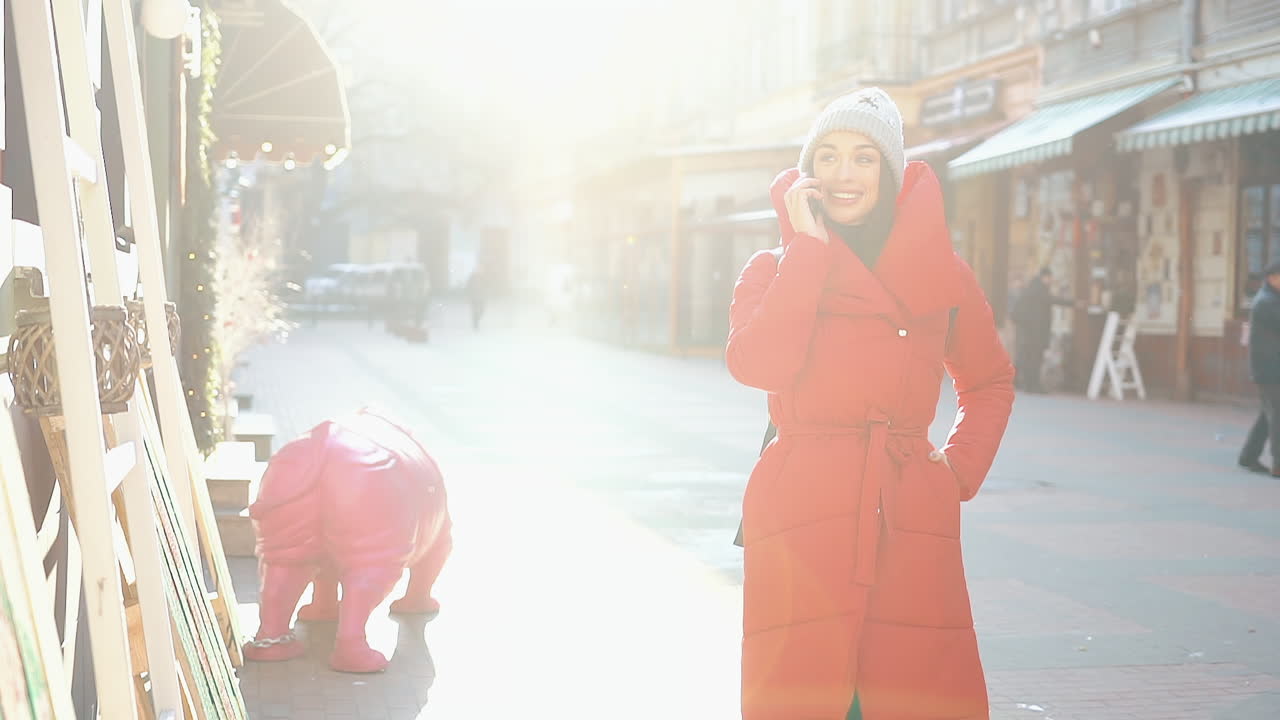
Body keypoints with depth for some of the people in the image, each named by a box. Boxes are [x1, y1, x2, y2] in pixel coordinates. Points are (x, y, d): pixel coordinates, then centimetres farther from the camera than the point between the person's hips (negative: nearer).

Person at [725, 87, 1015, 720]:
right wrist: (809, 246, -8)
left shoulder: (939, 271, 11)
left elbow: (990, 382, 25)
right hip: (802, 521, -1)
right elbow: (756, 365, -14)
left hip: (911, 525, 2)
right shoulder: (774, 269, 7)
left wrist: (959, 472, 9)